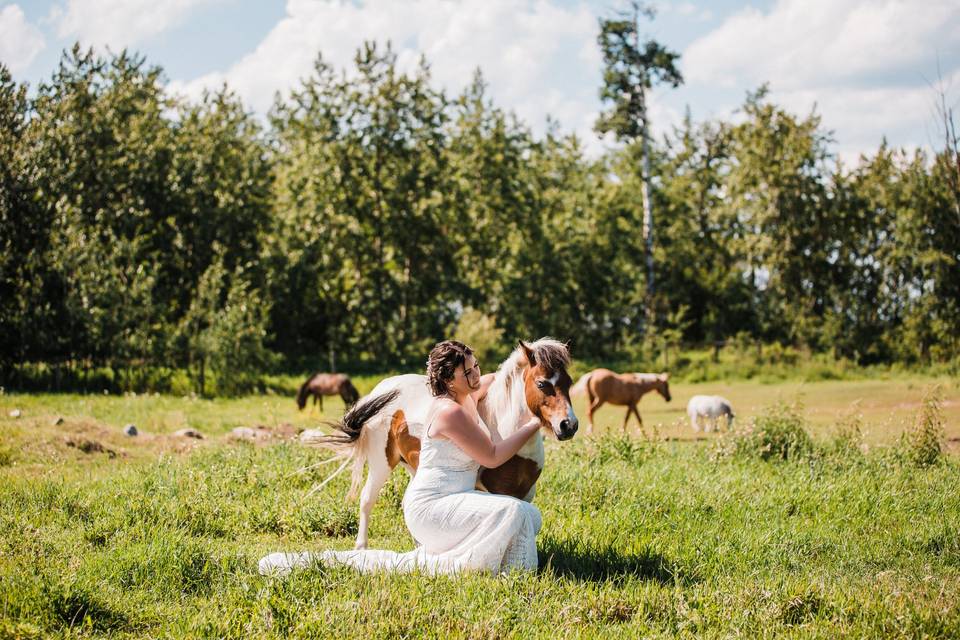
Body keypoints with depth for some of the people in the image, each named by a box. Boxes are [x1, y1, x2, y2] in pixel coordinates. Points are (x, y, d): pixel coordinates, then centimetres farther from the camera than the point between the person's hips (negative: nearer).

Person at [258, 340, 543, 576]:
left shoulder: (468, 396, 8)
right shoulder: (450, 411, -20)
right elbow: (492, 457, -15)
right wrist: (533, 425, -8)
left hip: (452, 500, 11)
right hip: (429, 507, -11)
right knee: (514, 511, -26)